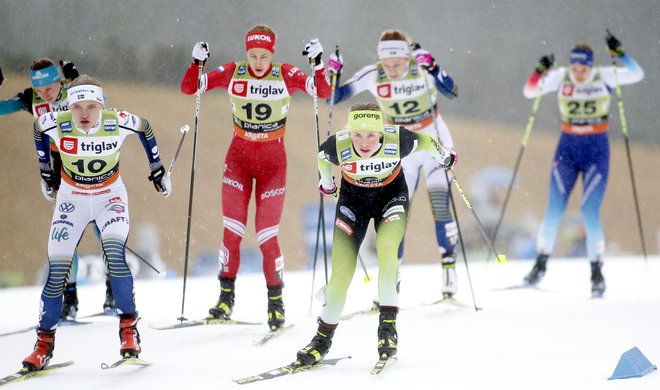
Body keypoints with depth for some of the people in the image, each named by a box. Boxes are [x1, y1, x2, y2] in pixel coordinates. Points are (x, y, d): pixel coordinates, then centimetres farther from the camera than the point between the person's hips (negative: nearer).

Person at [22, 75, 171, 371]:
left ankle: (128, 329, -14)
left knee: (115, 255, -26)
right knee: (57, 270, -8)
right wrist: (45, 170, 12)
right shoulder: (56, 124, -23)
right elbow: (38, 127, 3)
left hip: (110, 197, -1)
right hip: (71, 199, 1)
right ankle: (44, 343, 6)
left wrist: (157, 167, 8)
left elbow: (144, 127, -1)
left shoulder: (118, 123, -24)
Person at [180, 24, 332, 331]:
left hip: (273, 162, -1)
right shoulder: (232, 73, -7)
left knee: (267, 237, -4)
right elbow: (188, 88, -6)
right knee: (232, 231, -3)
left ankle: (276, 302, 10)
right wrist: (197, 62, -23)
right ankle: (226, 297, 10)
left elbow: (324, 92, -17)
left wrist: (317, 63, -31)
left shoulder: (286, 75, -10)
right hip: (238, 158, 1)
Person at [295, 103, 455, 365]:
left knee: (387, 248, -30)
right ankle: (323, 339, 13)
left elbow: (424, 141, -8)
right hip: (353, 197, 1)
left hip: (391, 193, -1)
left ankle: (388, 324, -17)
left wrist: (443, 157, 12)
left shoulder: (398, 140, -32)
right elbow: (321, 158, -4)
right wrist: (327, 184, 15)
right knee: (341, 274, -7)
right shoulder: (338, 146, -30)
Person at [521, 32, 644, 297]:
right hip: (567, 148, 2)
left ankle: (597, 270, 3)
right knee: (554, 212, -4)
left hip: (596, 150, -2)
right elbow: (529, 91, -8)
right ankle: (541, 263, 10)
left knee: (590, 213, -9)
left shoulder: (604, 77, -8)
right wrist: (540, 71, -25)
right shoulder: (561, 77, -4)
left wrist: (620, 54, -30)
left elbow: (637, 74, -17)